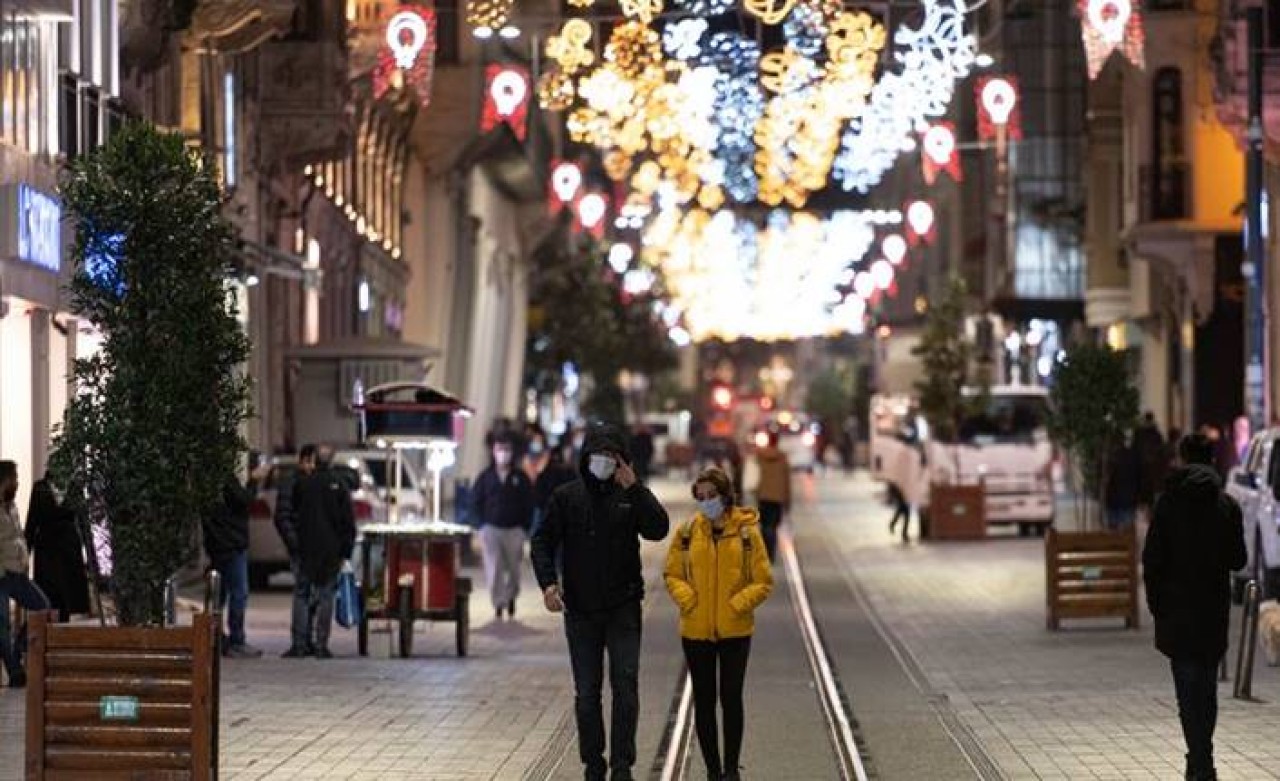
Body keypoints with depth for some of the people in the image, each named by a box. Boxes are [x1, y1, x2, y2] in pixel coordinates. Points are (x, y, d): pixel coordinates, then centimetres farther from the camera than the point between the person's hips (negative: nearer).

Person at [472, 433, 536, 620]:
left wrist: (524, 529, -5)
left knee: (513, 568, 10)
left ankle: (510, 597, 34)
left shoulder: (521, 478, 2)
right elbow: (475, 503, 8)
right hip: (491, 529, 0)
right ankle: (498, 604, -6)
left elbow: (529, 506, 3)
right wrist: (482, 525, -2)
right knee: (494, 568, -10)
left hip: (514, 530, 0)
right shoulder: (485, 477, 4)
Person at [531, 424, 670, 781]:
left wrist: (633, 488, -17)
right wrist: (548, 582, -14)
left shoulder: (631, 496, 3)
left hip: (623, 607, -1)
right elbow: (542, 542, 2)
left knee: (625, 684, -10)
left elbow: (658, 529, -12)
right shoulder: (566, 496, 3)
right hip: (580, 608, 1)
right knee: (586, 691, 6)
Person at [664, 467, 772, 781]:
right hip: (696, 630, 2)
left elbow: (763, 582, -1)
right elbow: (672, 574, 7)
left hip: (735, 630, -2)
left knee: (731, 698, 2)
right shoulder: (687, 532, 0)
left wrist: (739, 604, -14)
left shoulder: (747, 531, -4)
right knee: (704, 701, 7)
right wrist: (686, 599, -10)